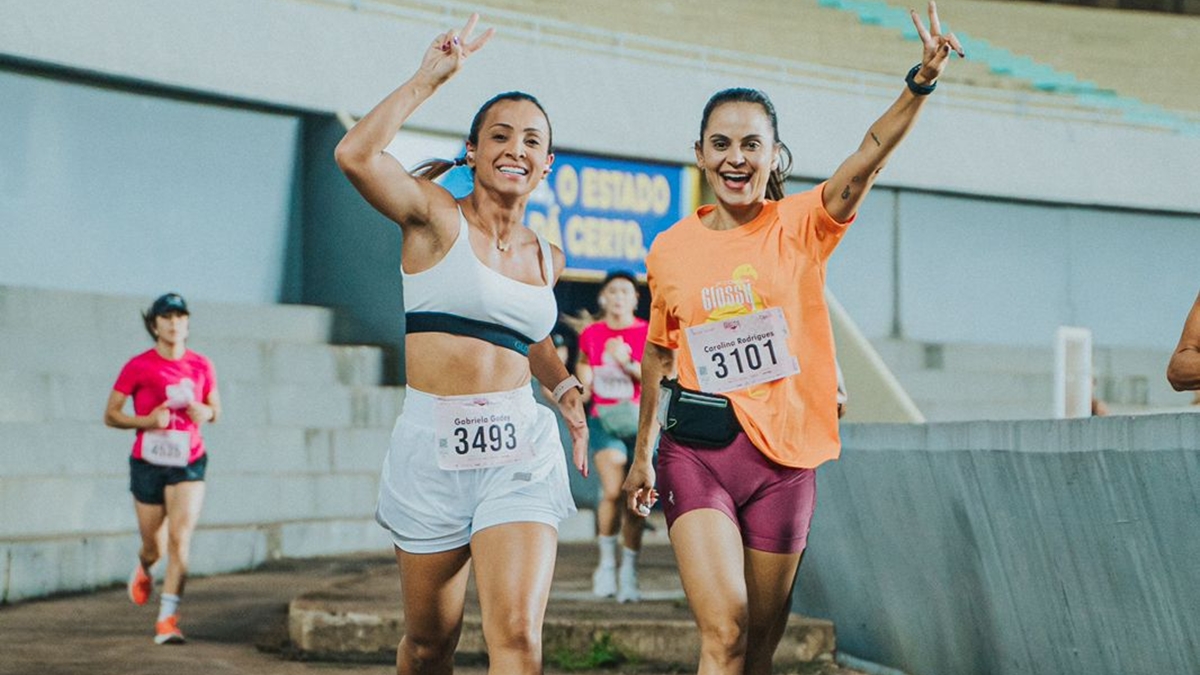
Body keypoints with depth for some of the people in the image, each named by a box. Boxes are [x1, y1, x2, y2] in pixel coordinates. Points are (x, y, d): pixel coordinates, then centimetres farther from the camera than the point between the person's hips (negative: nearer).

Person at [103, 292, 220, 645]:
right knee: (154, 546, 10)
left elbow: (215, 410, 16)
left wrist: (206, 412, -8)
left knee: (180, 537, -16)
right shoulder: (138, 367, -5)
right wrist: (147, 420, -18)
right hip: (148, 463, -1)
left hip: (188, 463, 1)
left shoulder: (201, 366, 3)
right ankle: (143, 568, 48)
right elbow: (111, 415, -1)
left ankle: (167, 618, -15)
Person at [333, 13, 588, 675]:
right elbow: (355, 155, -19)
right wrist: (428, 78, -11)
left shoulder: (546, 258, 13)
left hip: (520, 451, 3)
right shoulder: (435, 215, -1)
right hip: (433, 447, -2)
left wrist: (565, 386, 13)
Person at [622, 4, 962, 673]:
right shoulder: (670, 250, 5)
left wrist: (920, 85, -35)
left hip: (782, 452, 0)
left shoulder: (801, 227, -1)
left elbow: (868, 158, -19)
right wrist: (643, 454, 24)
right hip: (696, 448, 0)